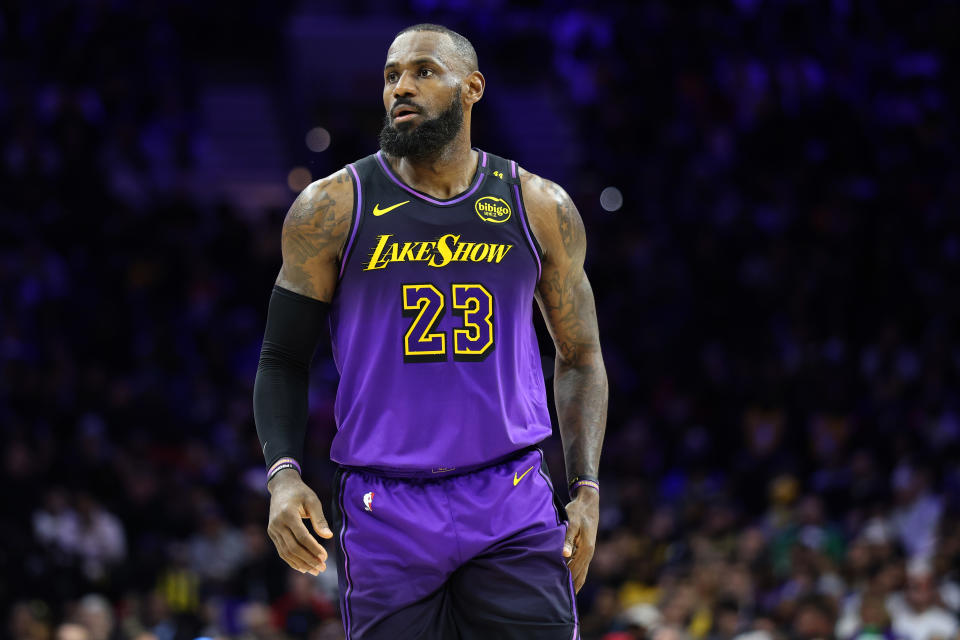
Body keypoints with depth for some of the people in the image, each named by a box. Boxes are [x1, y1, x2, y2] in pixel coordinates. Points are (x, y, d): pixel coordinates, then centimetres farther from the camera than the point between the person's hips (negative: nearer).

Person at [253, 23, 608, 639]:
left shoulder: (540, 208, 6)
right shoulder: (332, 208, 1)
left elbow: (580, 356, 16)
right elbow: (284, 361, 6)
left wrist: (587, 487, 5)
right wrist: (284, 475, -10)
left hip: (512, 504, 1)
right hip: (383, 512, -1)